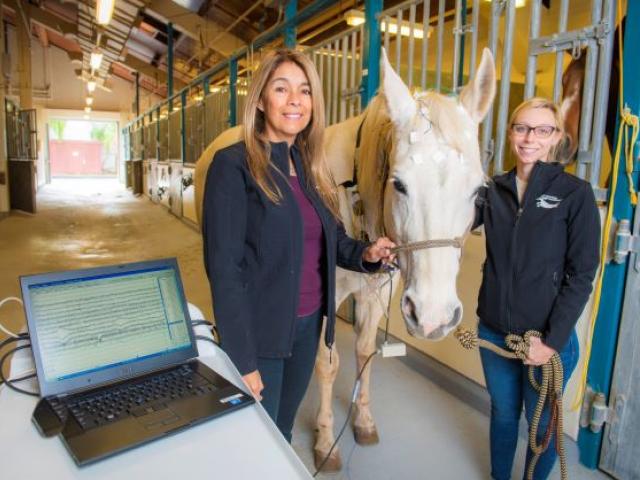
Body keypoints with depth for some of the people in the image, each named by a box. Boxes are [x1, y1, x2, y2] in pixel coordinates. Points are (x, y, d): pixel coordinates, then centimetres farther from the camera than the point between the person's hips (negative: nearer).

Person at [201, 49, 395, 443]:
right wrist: (243, 361, -18)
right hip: (260, 331, -6)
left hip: (309, 323, 6)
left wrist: (366, 254, -10)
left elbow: (333, 239, 12)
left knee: (283, 429, 24)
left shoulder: (311, 167, 5)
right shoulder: (234, 165, -15)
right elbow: (224, 267, -18)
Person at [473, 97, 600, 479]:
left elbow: (582, 275, -10)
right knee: (503, 413, 22)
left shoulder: (576, 194, -9)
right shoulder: (495, 190, 1)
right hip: (494, 331, 3)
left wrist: (552, 340, -14)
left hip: (549, 337, -3)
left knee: (542, 423, 17)